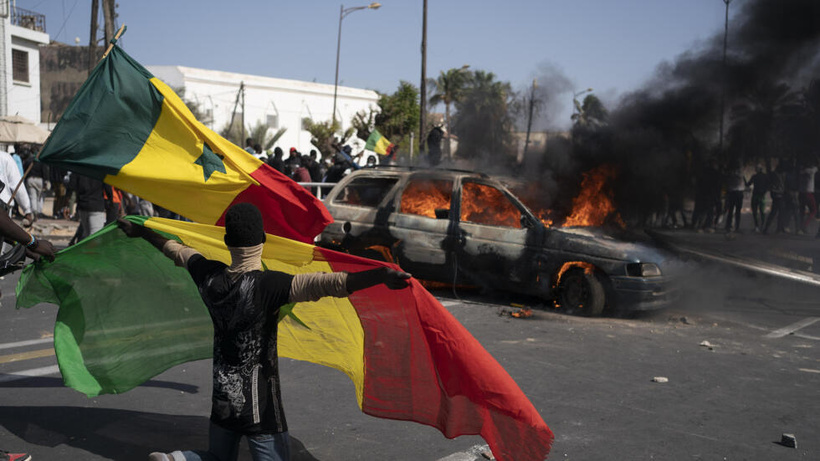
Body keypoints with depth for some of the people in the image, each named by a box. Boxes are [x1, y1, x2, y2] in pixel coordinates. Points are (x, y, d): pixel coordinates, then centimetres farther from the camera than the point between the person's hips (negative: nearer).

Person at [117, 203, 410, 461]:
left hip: (221, 398, 7)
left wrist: (140, 231, 34)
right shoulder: (269, 285, -22)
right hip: (259, 406, -6)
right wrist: (382, 276, -42)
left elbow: (175, 250, 16)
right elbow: (326, 283, -35)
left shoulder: (209, 276, -3)